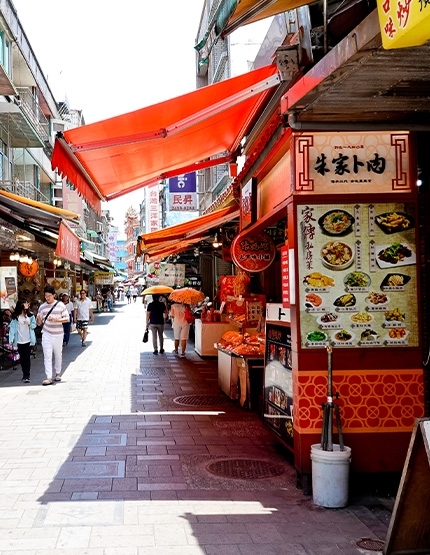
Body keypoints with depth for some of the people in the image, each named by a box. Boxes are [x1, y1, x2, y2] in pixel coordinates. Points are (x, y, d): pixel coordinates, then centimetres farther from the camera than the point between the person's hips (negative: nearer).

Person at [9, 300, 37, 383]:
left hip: (28, 340, 0)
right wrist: (11, 340, -15)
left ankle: (27, 376, -3)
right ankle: (25, 374, 23)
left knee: (27, 358, -3)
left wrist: (29, 324, -15)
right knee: (22, 358, 9)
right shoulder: (15, 317, -4)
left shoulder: (30, 315, 1)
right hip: (19, 341, 0)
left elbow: (34, 325, 7)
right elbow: (12, 327, -8)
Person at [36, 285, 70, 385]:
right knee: (47, 356, -6)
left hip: (58, 334, 0)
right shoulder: (42, 307, 2)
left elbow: (67, 318, -2)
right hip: (46, 334, 0)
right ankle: (48, 377, -7)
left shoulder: (60, 305, -2)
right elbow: (39, 323, 6)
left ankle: (58, 373, 30)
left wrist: (56, 319, -17)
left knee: (58, 354, 12)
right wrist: (38, 320, -18)